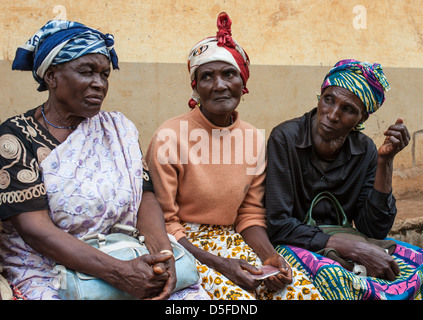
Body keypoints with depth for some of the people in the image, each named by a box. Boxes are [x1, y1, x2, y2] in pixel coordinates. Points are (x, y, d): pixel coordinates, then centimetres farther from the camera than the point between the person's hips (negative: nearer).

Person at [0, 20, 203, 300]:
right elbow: (34, 229, -15)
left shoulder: (118, 128, 8)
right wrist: (119, 273, -25)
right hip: (46, 275, -3)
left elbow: (145, 197, 1)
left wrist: (164, 254, -19)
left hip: (124, 264, 4)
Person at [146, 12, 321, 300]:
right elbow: (163, 222, -10)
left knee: (299, 287, -16)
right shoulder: (169, 138, -12)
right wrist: (216, 263, -19)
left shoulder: (255, 140, 3)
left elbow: (250, 215, 8)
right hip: (182, 245, -5)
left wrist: (269, 255, -10)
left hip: (230, 240, 5)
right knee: (237, 294, -31)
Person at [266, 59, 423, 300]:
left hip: (342, 244, 5)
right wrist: (352, 249, -23)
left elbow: (374, 231, -4)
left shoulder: (365, 150, -2)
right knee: (330, 276, -36)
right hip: (292, 244, -4)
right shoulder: (285, 138, -14)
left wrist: (385, 162, -13)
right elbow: (278, 225, -18)